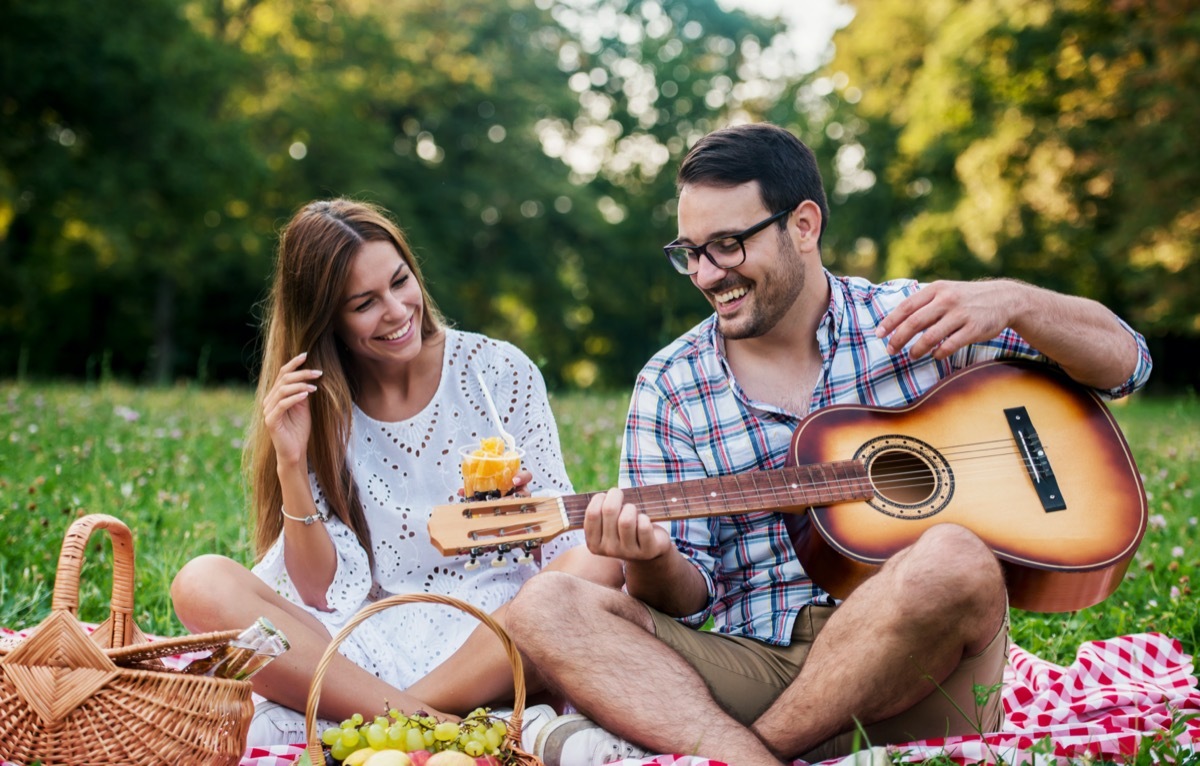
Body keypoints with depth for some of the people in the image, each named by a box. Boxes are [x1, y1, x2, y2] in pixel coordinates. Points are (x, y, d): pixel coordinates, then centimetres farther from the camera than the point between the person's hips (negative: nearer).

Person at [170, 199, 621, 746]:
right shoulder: (317, 410, 5)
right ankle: (433, 723, -27)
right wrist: (292, 464, -12)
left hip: (493, 642, -1)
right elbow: (325, 593, -1)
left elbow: (566, 541, 3)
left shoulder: (498, 371, 2)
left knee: (596, 567, -30)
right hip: (374, 650, 1)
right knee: (201, 585, -21)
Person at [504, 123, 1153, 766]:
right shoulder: (668, 387, 9)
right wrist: (650, 562, -19)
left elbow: (1124, 364, 6)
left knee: (951, 563, -35)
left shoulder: (921, 322, 6)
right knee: (545, 607, -19)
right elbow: (685, 599, 6)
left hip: (915, 671, -1)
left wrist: (1009, 302, -13)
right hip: (753, 661, 2)